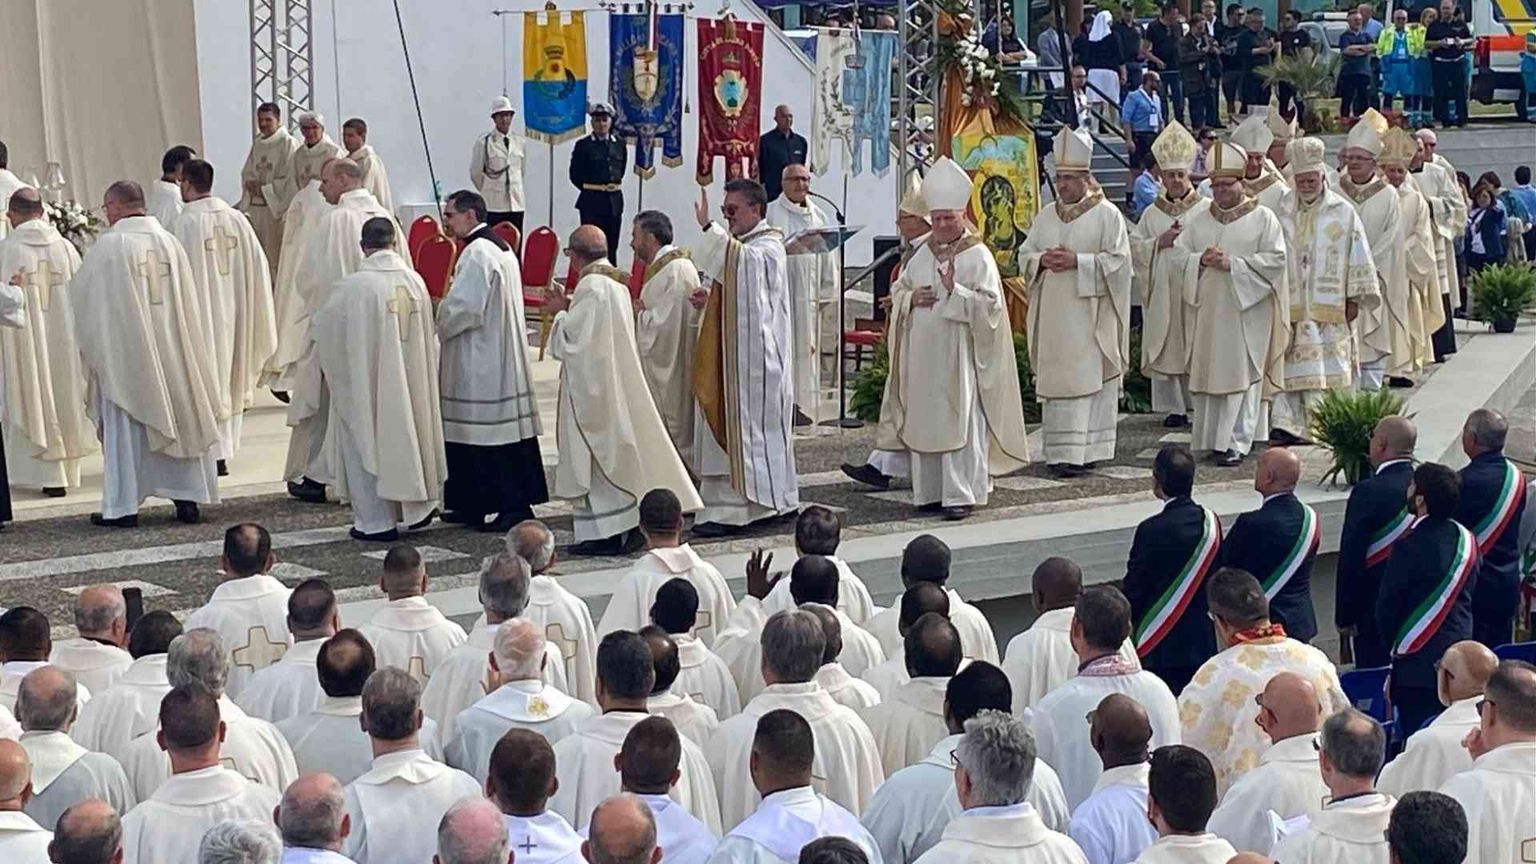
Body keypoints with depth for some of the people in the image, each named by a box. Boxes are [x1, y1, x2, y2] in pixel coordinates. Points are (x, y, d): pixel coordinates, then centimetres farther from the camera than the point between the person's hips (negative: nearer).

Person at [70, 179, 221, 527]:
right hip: (170, 352, 4)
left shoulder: (108, 245, -12)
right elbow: (188, 302, 8)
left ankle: (122, 507, 4)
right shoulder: (169, 242, 2)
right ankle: (187, 496, 12)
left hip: (124, 353, -4)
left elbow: (80, 294, -3)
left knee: (123, 427, 3)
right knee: (178, 420, 11)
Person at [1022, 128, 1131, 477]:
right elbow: (1025, 254, 17)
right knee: (1055, 379, 4)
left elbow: (1118, 260, -8)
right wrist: (1042, 260, -6)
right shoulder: (1046, 216, 14)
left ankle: (1081, 451, -8)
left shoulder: (1107, 215, -2)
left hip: (1088, 313, -5)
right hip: (1052, 314, 5)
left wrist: (1077, 261, -17)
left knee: (1085, 379, -8)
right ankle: (1060, 451, 8)